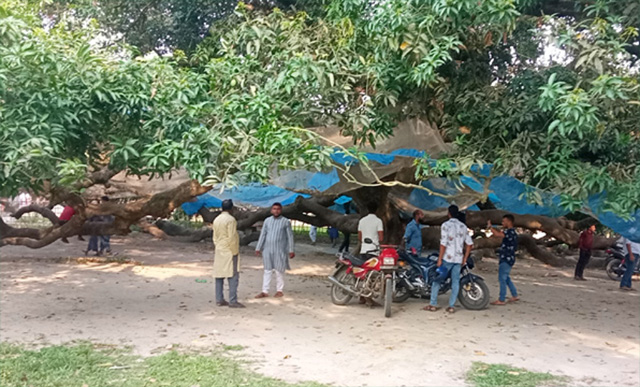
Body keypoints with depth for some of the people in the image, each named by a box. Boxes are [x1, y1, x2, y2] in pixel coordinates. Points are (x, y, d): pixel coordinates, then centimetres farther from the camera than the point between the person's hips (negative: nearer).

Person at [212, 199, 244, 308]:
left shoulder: (216, 220, 11)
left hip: (219, 251, 8)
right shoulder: (231, 219, -13)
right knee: (233, 276, -6)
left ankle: (219, 300, 12)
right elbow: (232, 238, -17)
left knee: (219, 276, 9)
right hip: (229, 251, -8)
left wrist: (218, 247, 18)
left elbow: (215, 237, 14)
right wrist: (235, 251, -9)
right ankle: (233, 301, -8)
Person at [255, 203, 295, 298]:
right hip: (267, 250, 3)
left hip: (280, 250, -3)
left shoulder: (285, 221, -2)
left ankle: (279, 290, 16)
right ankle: (265, 291, 9)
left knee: (279, 271, 4)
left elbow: (290, 236, -1)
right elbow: (263, 235, 8)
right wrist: (258, 248, 5)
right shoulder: (267, 220, 7)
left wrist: (291, 250, -5)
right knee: (267, 270, 6)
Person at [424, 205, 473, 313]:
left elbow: (443, 243, -14)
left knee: (437, 279, 6)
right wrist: (465, 258, 12)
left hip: (447, 258, -5)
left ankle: (433, 304, 7)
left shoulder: (446, 225, -8)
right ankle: (452, 306, 6)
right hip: (458, 258, 5)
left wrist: (439, 259, -11)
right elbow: (469, 243, 8)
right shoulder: (463, 226, 9)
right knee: (455, 281, 7)